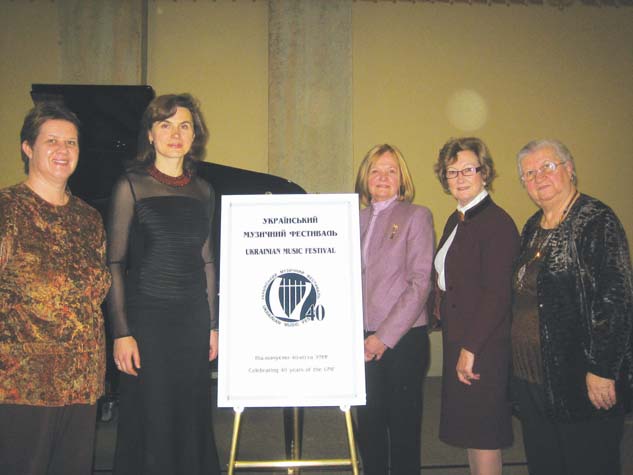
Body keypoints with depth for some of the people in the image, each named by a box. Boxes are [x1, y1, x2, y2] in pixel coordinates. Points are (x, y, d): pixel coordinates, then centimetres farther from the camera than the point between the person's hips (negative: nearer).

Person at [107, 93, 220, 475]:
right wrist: (121, 333, -13)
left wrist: (213, 325, 9)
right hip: (146, 317, -4)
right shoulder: (132, 186, -4)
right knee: (148, 425, 3)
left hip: (192, 321, 4)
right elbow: (115, 264, -7)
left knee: (192, 421, 11)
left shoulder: (203, 192, 8)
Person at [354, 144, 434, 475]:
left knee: (403, 426, 7)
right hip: (365, 341, 4)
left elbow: (420, 283, -9)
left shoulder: (416, 216, -2)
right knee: (368, 425, 12)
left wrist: (385, 336, -13)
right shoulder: (357, 219, 10)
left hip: (403, 339, -4)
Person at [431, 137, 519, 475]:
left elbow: (498, 294, -20)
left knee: (483, 432, 2)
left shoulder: (497, 222, -15)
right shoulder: (456, 221, 13)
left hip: (483, 345, -9)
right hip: (456, 339, 9)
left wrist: (470, 348, -20)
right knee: (469, 430, 17)